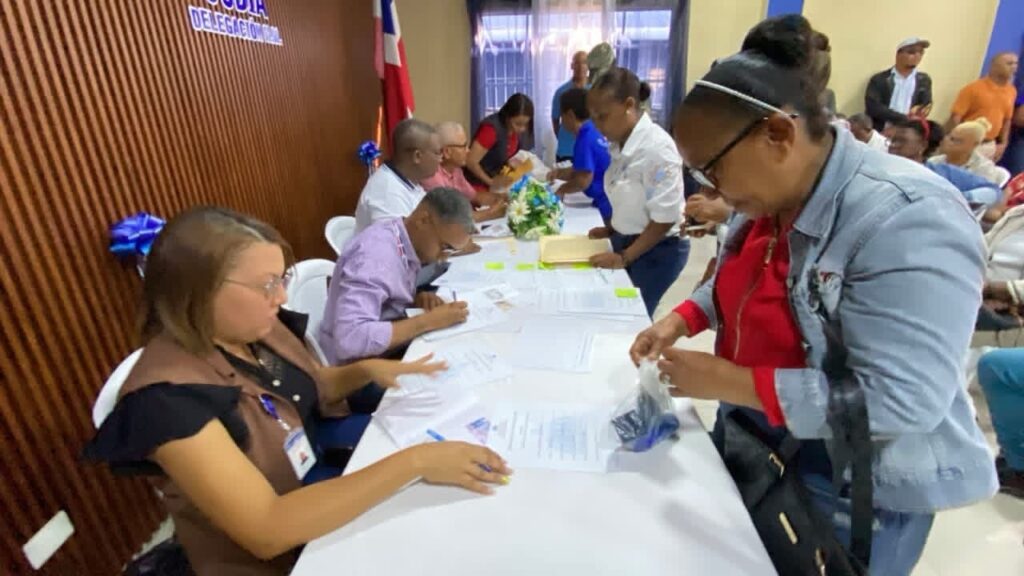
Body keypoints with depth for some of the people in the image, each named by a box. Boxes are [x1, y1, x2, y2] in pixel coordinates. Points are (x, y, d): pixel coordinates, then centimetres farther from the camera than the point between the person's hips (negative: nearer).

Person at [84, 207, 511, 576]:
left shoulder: (252, 331, -8)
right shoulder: (166, 397, -30)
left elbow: (312, 388, 11)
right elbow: (268, 530, -34)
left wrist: (367, 369, -9)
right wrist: (412, 461, -38)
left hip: (321, 484, 6)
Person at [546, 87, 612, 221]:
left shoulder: (586, 138, -21)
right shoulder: (595, 132, 8)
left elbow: (583, 180, -24)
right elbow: (581, 170, 16)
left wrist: (562, 190, -7)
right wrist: (558, 173, 3)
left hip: (609, 204, -9)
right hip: (611, 201, 9)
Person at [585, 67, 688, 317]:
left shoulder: (657, 147, -23)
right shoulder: (619, 144, 1)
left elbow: (665, 218, -22)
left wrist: (624, 257, -19)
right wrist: (611, 230, 4)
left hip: (657, 250, -7)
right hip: (627, 241, 7)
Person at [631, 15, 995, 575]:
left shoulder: (908, 219, -27)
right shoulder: (766, 199, -3)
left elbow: (901, 401, -31)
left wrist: (726, 381, -30)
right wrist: (680, 320, -6)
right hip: (751, 442, 7)